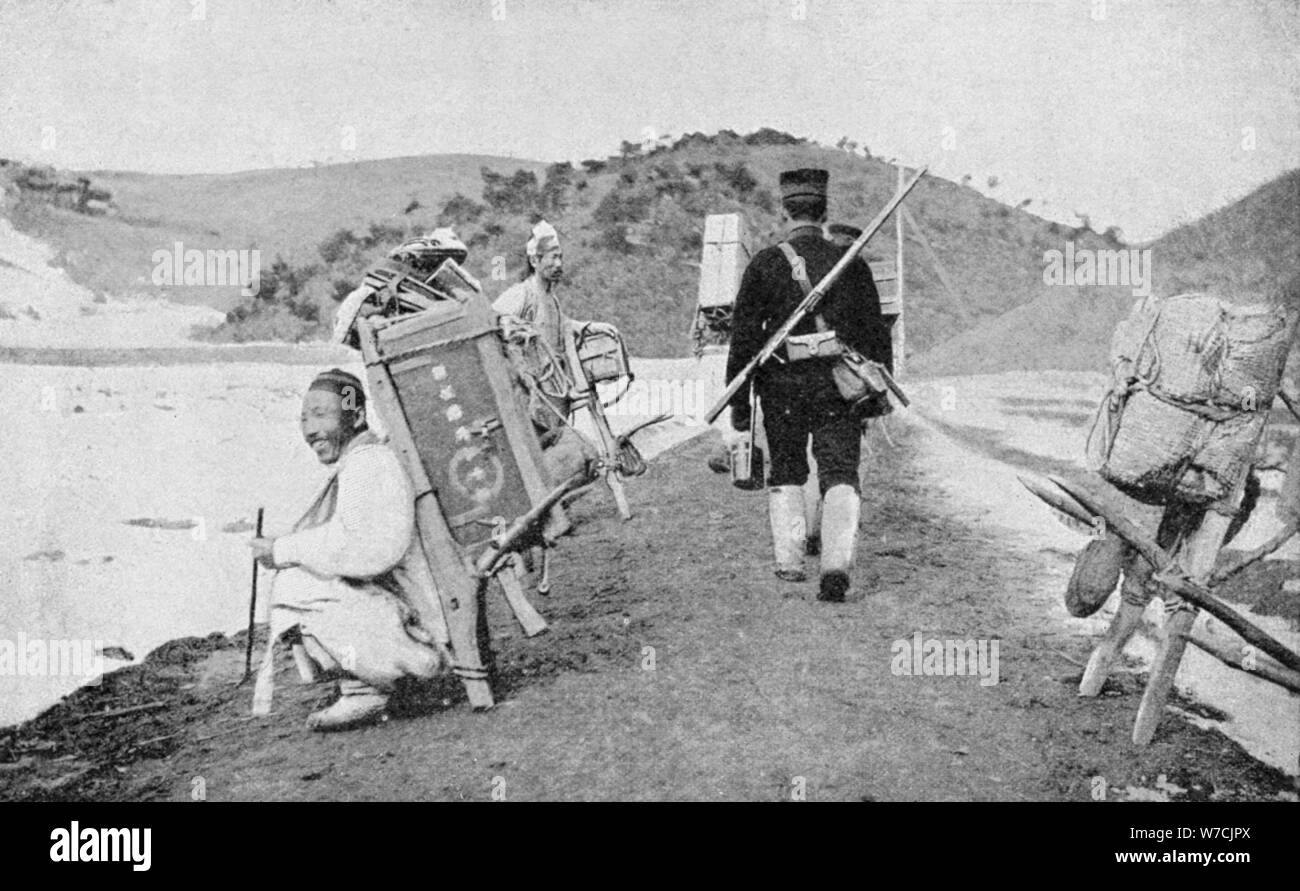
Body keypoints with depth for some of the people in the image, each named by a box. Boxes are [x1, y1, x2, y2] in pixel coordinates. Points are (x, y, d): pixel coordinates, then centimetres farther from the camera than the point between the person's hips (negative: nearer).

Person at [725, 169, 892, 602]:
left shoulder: (764, 264, -1)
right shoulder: (851, 264, 4)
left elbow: (744, 335, -3)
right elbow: (875, 333, 7)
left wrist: (738, 401, 2)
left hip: (782, 386, 0)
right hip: (839, 386, 0)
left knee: (786, 473, 17)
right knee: (840, 474, 1)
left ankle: (788, 562, 17)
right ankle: (837, 564, -16)